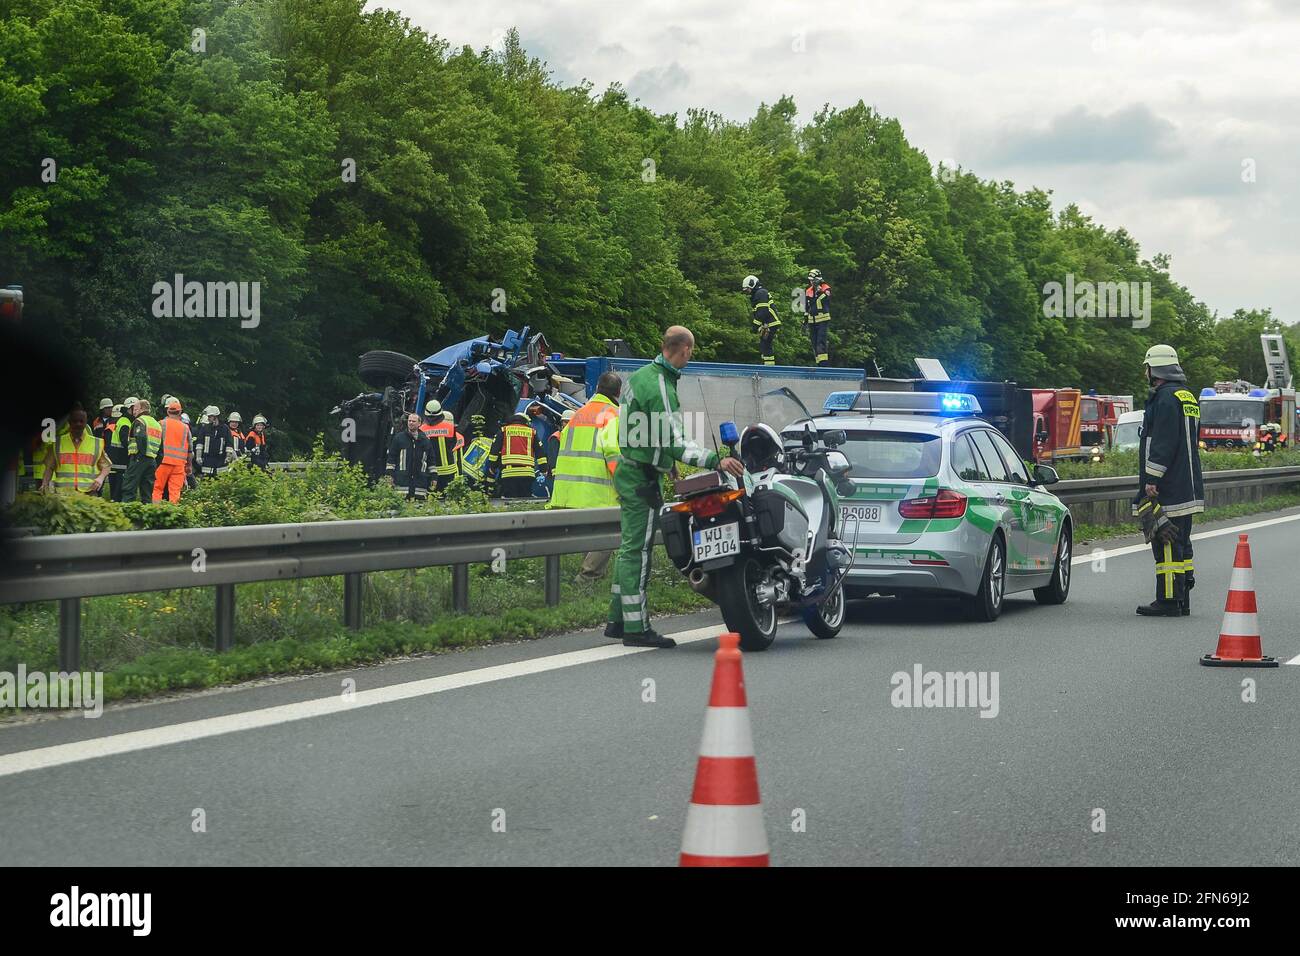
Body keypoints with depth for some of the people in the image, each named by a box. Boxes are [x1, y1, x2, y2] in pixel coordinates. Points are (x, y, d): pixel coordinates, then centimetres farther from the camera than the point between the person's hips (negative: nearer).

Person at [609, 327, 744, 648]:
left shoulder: (639, 376, 9)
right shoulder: (662, 390, -22)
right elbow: (674, 444, -28)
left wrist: (668, 465, 27)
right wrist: (716, 461, -33)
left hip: (628, 471, 10)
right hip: (644, 478, -10)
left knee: (629, 548, 16)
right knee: (638, 551, -7)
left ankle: (618, 620, 22)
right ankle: (636, 628, -6)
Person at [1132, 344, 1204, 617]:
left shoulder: (1166, 397, -13)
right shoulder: (1187, 396, 19)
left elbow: (1162, 443, -20)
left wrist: (1152, 480, -19)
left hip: (1167, 489, -10)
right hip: (1186, 489, 10)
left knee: (1166, 543, -9)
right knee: (1180, 541, 13)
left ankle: (1169, 600, -9)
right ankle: (1182, 600, 16)